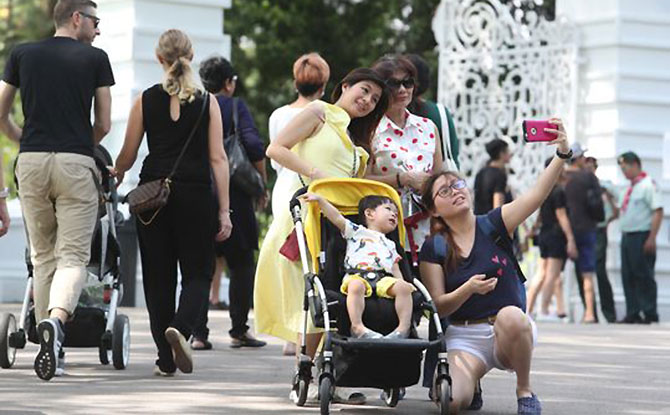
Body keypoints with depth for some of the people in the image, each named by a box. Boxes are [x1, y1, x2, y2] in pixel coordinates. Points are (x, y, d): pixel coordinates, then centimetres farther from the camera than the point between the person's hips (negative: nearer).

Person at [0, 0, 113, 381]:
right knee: (73, 256, -4)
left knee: (43, 256, 13)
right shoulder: (95, 58, 4)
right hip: (75, 164, -3)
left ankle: (51, 347, 11)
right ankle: (56, 321, -32)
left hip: (31, 163, 3)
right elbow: (104, 125, 6)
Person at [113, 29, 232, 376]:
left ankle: (166, 360, 8)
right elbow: (218, 158, -3)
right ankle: (181, 327, -21)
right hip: (196, 195, -1)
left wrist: (116, 173, 28)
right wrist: (224, 211, -1)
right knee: (197, 272, 8)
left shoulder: (145, 100, 1)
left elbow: (128, 154, 5)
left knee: (158, 276, 9)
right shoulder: (207, 102, 0)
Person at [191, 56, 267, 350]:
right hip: (233, 195, -4)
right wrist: (262, 185, -3)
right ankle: (239, 331, 8)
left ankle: (198, 334, 0)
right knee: (241, 264, 8)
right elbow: (254, 146, -14)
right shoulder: (235, 106, -3)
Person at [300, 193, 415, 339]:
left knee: (403, 288, -25)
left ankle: (404, 327, -28)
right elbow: (337, 218, 16)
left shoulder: (390, 245, 38)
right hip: (357, 275, -4)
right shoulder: (357, 232, 25)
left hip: (384, 278, 4)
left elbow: (395, 268, 29)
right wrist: (320, 200, 6)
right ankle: (357, 326, -44)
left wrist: (403, 283, 9)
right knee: (356, 286, -38)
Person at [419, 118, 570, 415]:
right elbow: (438, 306, -2)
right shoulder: (433, 248, 3)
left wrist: (562, 153, -29)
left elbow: (537, 194, -14)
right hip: (464, 338, 0)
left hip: (511, 334, 1)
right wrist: (468, 289, -22)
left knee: (510, 314, -38)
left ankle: (525, 391, -13)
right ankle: (471, 379, 8)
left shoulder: (493, 226, 2)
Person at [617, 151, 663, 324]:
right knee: (628, 276, 6)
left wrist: (651, 238, -20)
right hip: (627, 237, 8)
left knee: (644, 276, -6)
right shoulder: (631, 188, 17)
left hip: (642, 237, -8)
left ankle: (650, 314, -2)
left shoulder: (648, 184, -8)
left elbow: (658, 212, -15)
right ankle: (632, 314, 9)